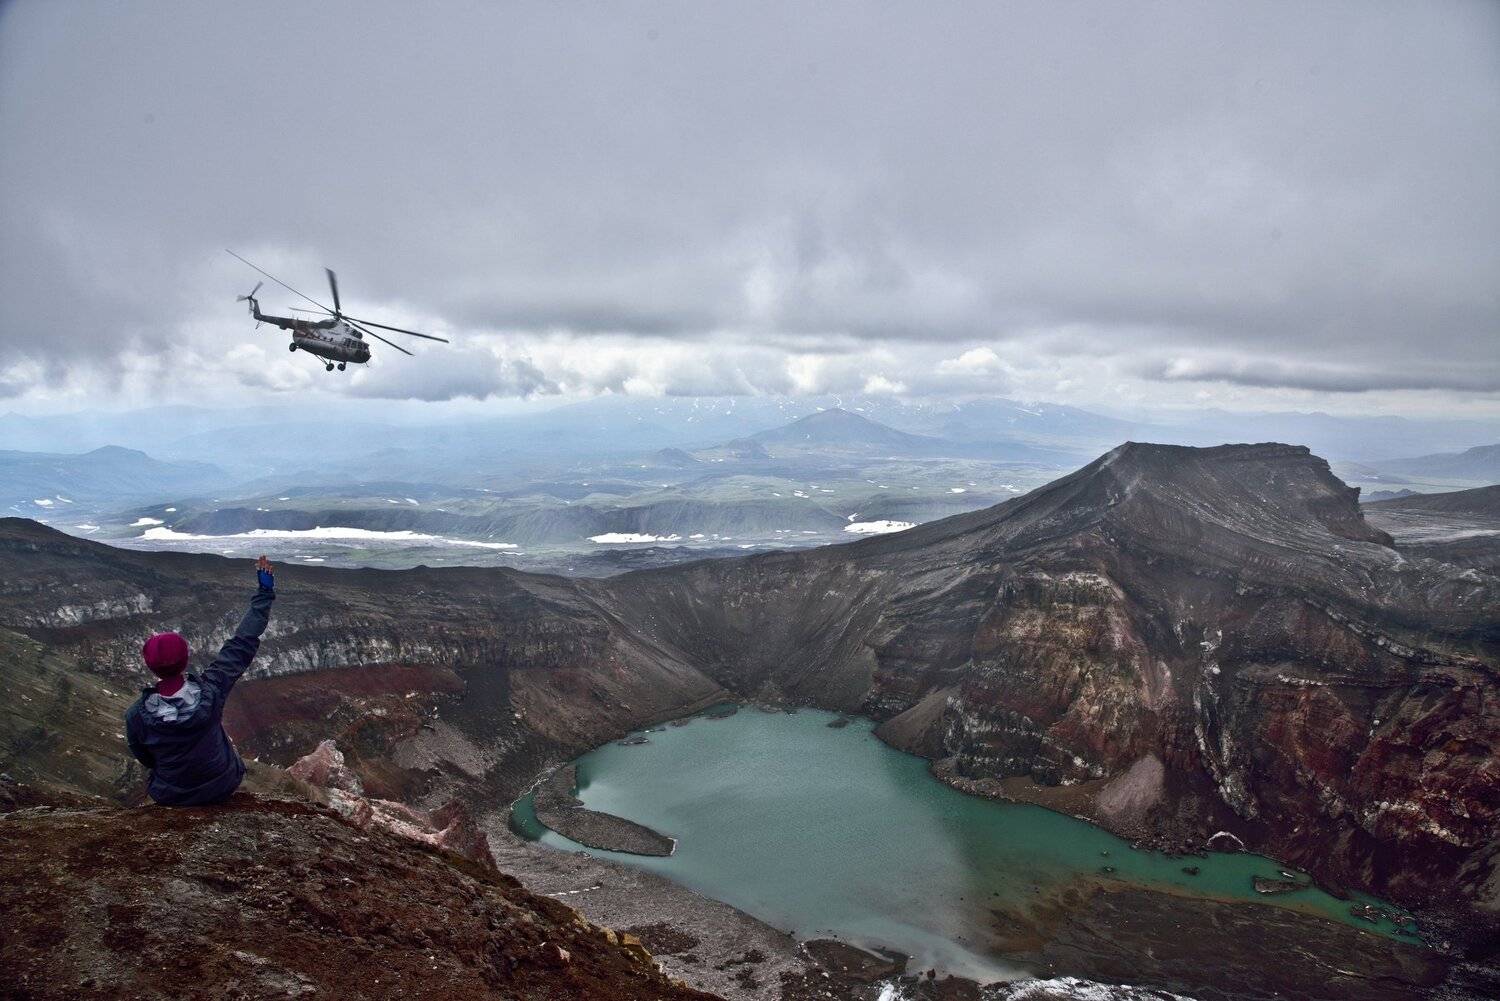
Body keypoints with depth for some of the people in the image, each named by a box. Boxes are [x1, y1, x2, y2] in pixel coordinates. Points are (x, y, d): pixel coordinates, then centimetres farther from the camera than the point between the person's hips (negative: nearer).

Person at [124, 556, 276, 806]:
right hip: (223, 787, 0)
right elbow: (242, 645, -19)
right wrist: (265, 594, -12)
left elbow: (143, 758, -4)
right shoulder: (210, 691, -28)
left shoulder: (136, 716, -25)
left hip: (169, 797, 1)